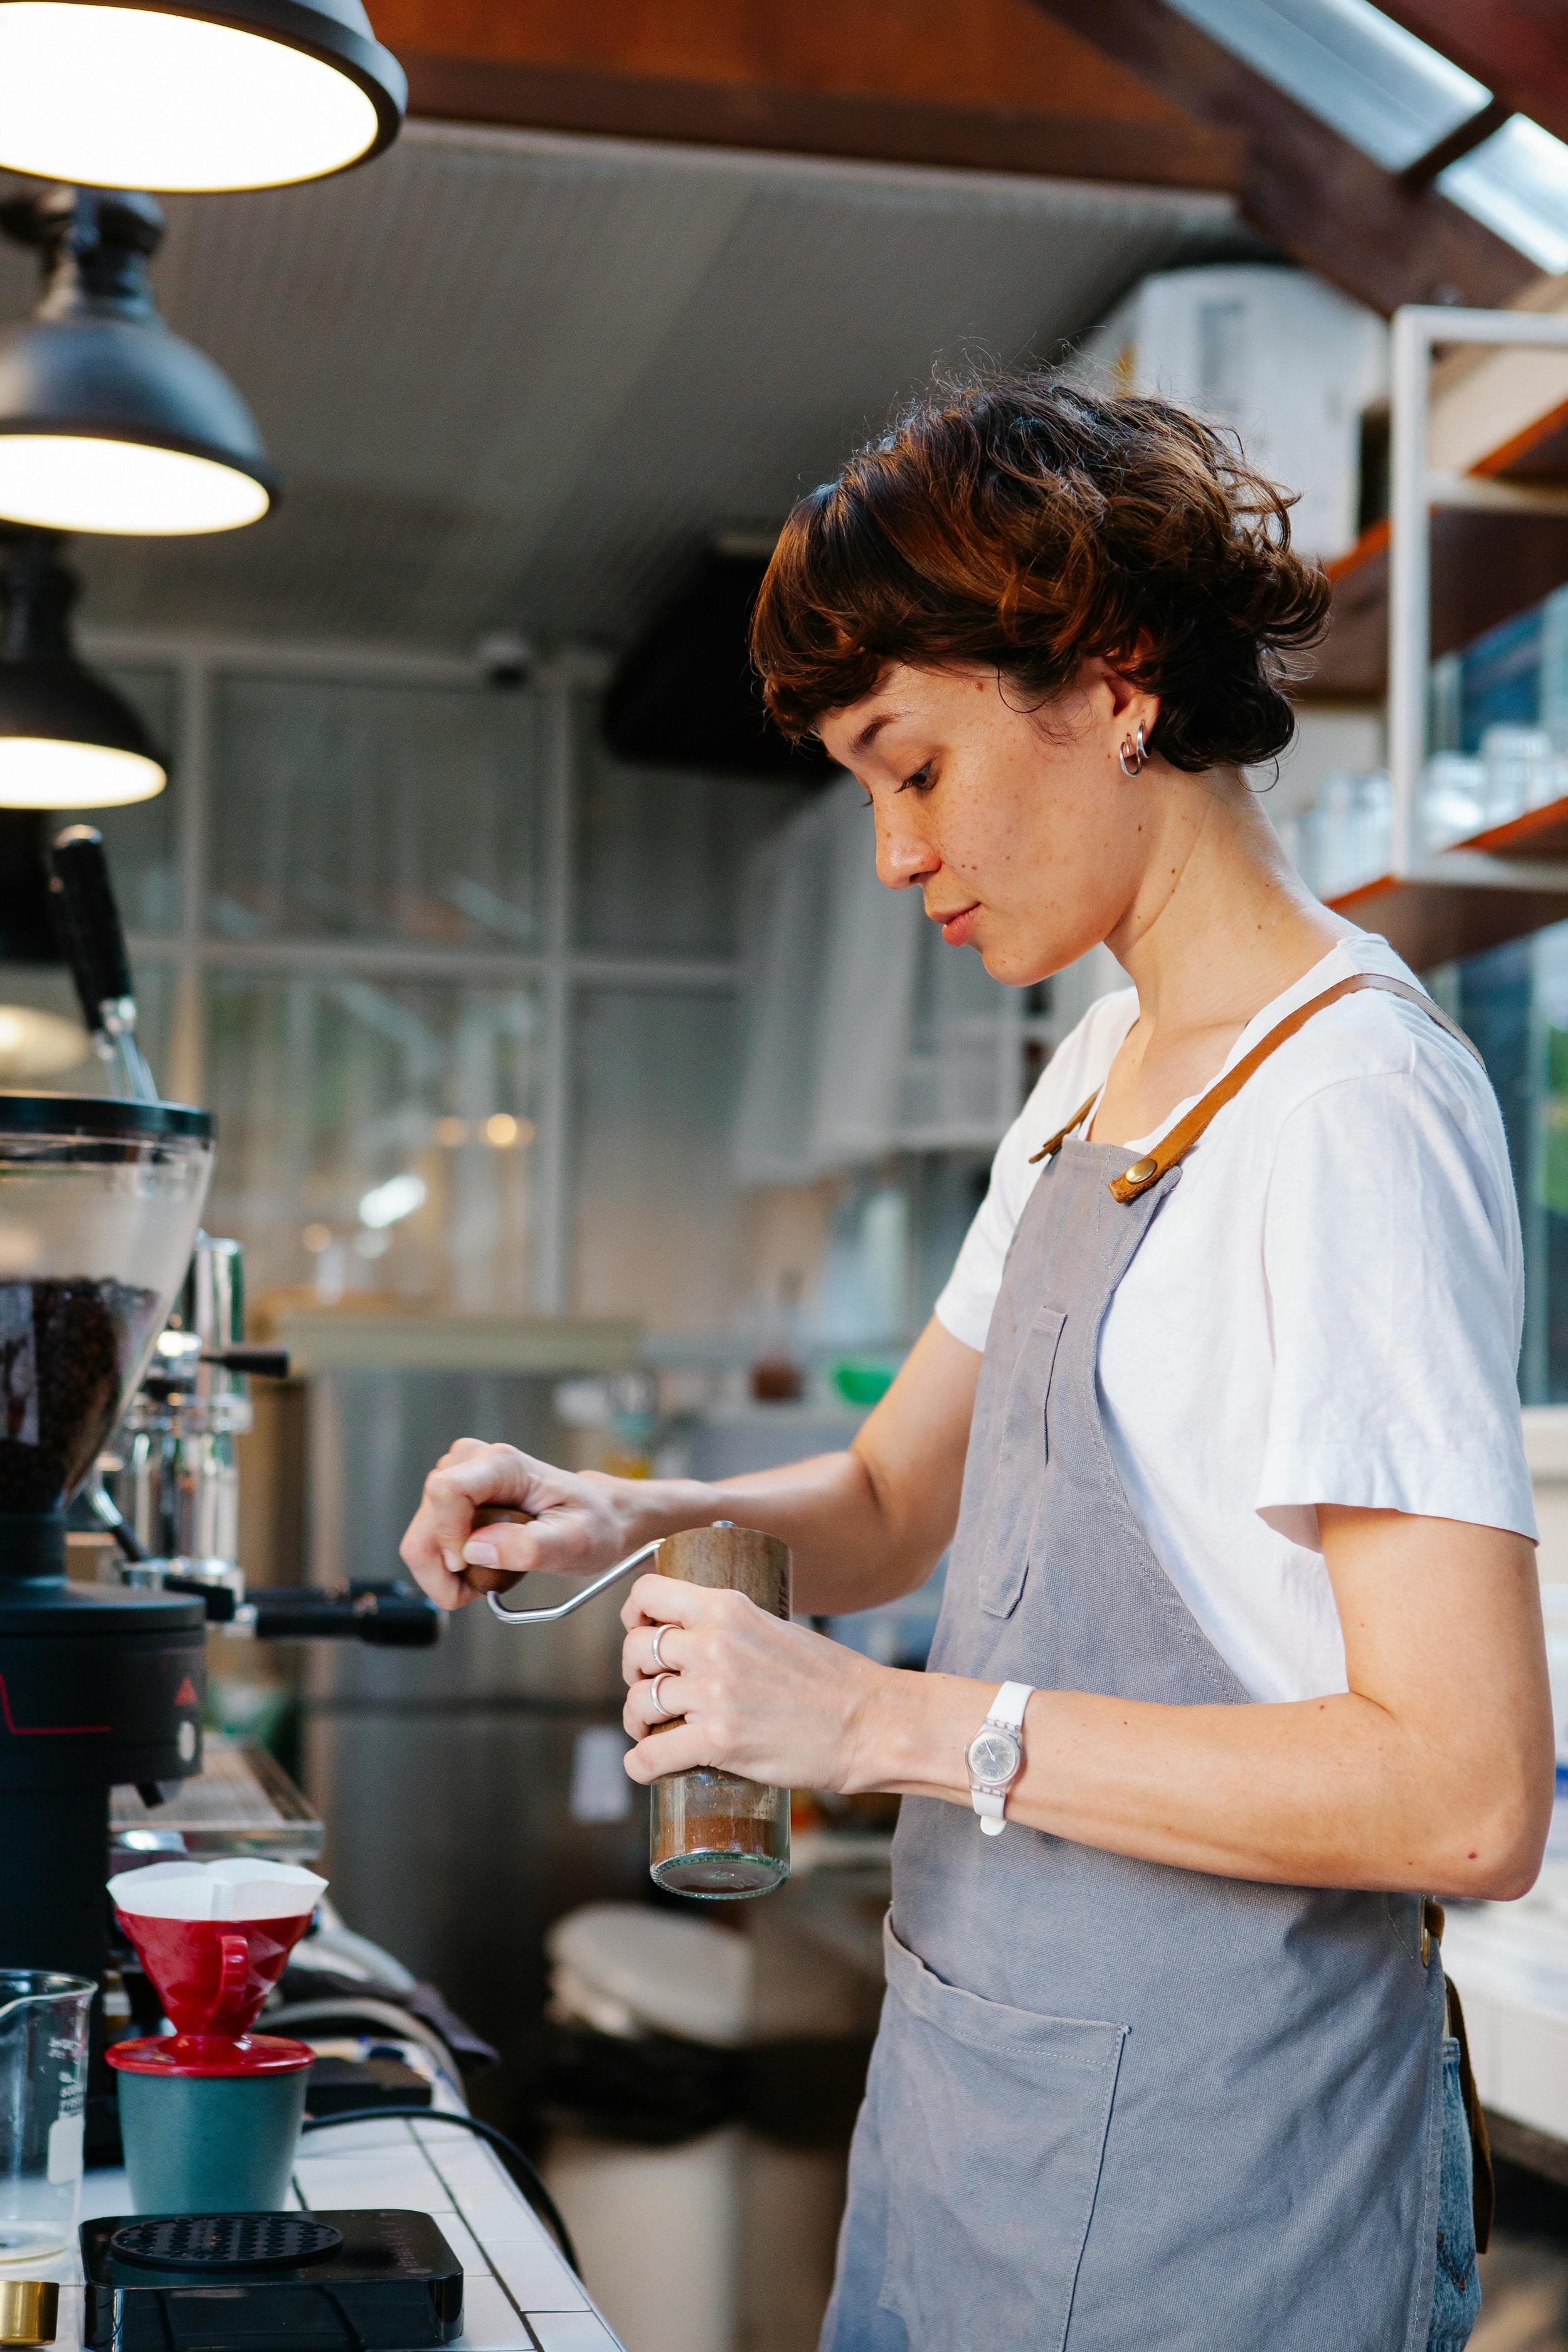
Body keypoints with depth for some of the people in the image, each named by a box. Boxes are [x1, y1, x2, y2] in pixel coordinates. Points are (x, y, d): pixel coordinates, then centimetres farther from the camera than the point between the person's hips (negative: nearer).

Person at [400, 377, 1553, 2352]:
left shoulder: (1352, 1112, -19)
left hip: (1194, 2180, -8)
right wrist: (630, 1519, -3)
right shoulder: (1104, 1071, 10)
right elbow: (895, 1501, 16)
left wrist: (895, 1721, -23)